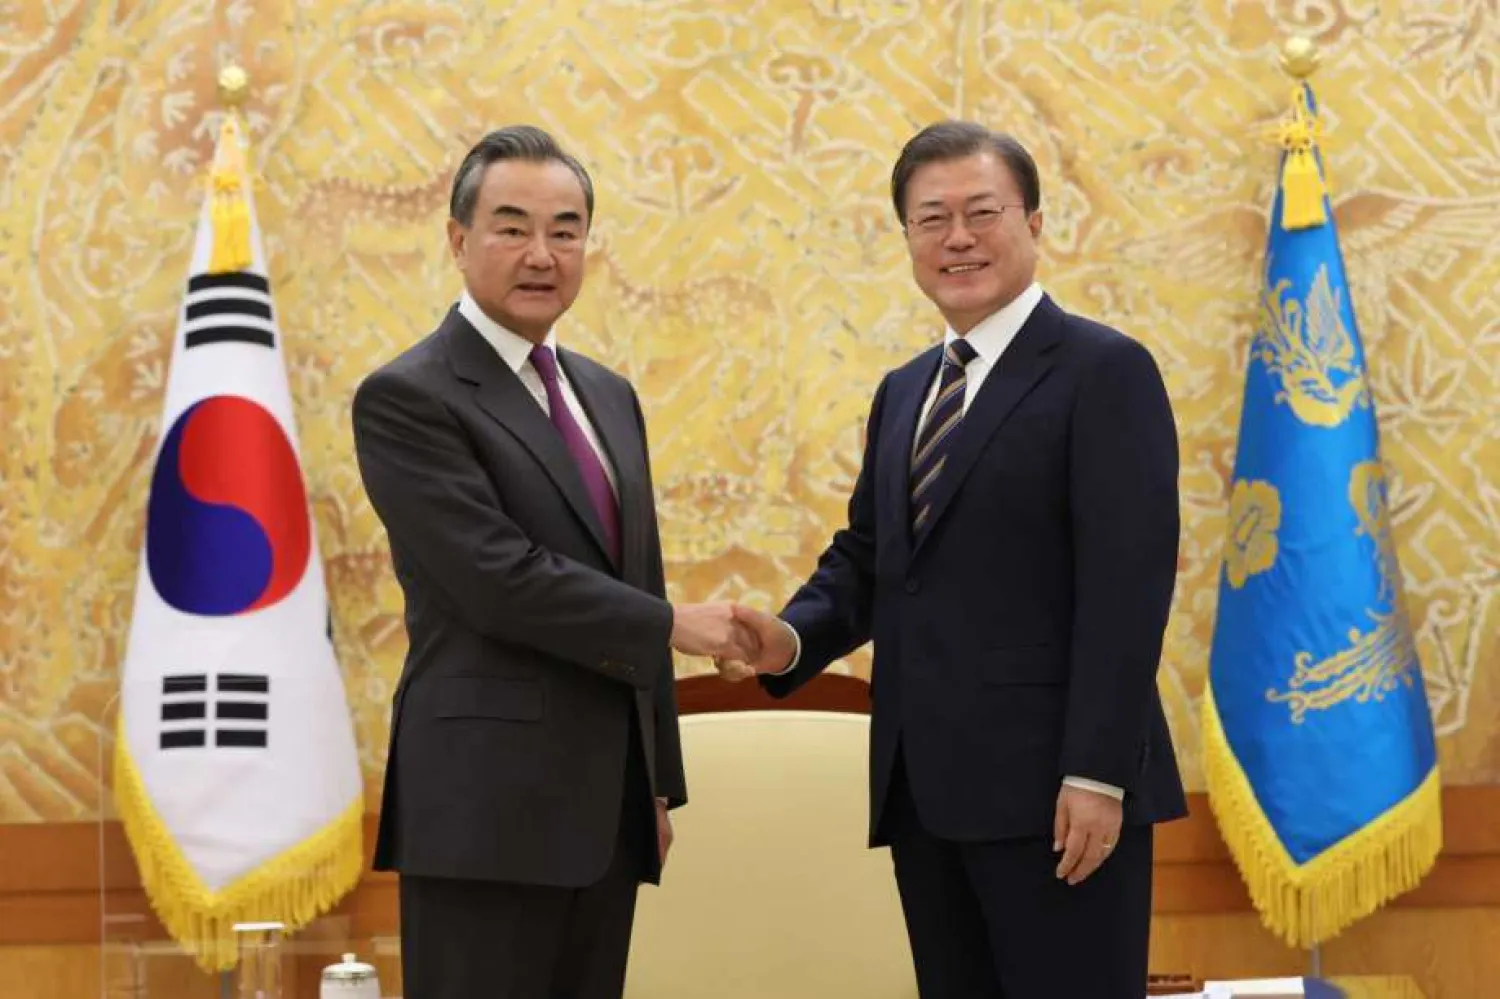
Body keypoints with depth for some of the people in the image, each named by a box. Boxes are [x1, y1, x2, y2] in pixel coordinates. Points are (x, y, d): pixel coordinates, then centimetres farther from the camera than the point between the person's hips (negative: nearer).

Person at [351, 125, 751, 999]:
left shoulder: (609, 396, 17)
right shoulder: (406, 398, -8)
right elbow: (499, 577, -18)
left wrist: (660, 779, 17)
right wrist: (672, 626, -10)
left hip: (607, 799, 7)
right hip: (488, 802, -7)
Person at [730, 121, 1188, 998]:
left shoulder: (1104, 371, -5)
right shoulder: (904, 391, 20)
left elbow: (1127, 585, -13)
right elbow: (866, 554, 20)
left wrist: (1097, 772, -19)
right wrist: (796, 636, -2)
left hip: (1052, 786, -7)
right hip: (926, 788, 7)